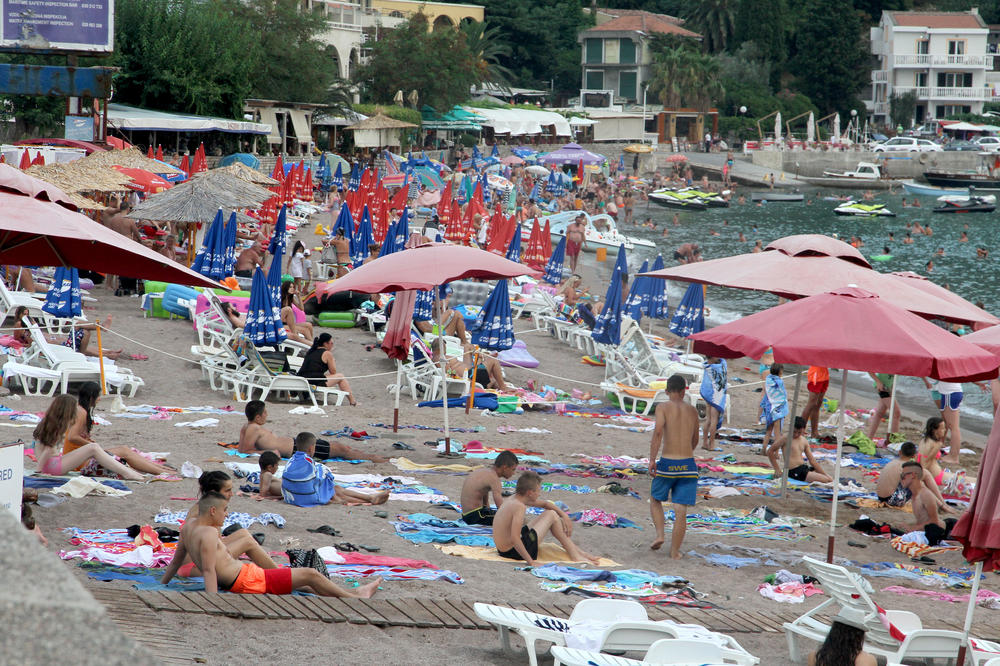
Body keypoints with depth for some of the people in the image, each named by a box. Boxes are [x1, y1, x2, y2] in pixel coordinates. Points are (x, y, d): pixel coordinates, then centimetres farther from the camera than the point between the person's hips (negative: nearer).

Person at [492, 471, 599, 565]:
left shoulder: (515, 498, 7)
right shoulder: (519, 506, -24)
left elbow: (545, 504, 20)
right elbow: (514, 538, -32)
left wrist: (564, 516, 8)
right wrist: (530, 562, -30)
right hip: (514, 553, -10)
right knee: (551, 515, -1)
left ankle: (576, 550, 22)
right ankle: (575, 556, 6)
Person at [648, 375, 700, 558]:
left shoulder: (663, 407, -1)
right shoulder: (692, 411, 11)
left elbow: (658, 432, -17)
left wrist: (652, 460, -16)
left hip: (667, 463, -2)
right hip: (688, 465, 2)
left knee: (655, 499, 22)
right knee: (680, 510, 3)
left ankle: (660, 534, 6)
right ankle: (675, 551, 3)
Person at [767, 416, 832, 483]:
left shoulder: (804, 441, 14)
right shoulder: (786, 438, -5)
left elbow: (812, 460, 15)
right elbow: (770, 451, -1)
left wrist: (824, 474, 8)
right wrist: (777, 469, -2)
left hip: (805, 467, 8)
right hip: (795, 472, -8)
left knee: (830, 478, -1)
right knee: (826, 480, -19)